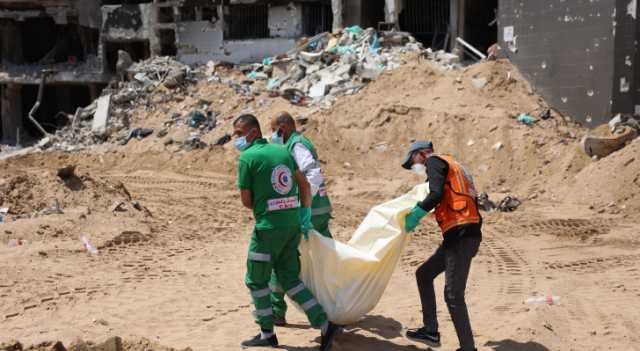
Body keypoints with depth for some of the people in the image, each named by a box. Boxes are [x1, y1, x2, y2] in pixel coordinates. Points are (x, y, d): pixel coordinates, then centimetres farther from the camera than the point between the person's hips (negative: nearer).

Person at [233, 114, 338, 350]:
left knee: (255, 280, 10)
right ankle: (324, 324, 7)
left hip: (269, 227, -7)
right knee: (289, 278, 15)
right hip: (293, 224, 7)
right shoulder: (282, 151, 11)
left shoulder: (247, 157, -9)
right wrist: (305, 215, 20)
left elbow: (246, 201, -6)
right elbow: (304, 184, 14)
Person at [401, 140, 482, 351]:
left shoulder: (434, 161, -1)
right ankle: (430, 331, 21)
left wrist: (415, 215, -9)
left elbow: (436, 194, -17)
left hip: (462, 236, -10)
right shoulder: (451, 166, 27)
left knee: (453, 295, -10)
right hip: (457, 236, 10)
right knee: (424, 274, 19)